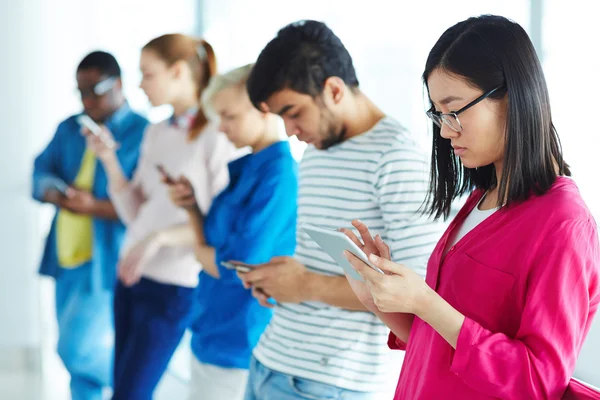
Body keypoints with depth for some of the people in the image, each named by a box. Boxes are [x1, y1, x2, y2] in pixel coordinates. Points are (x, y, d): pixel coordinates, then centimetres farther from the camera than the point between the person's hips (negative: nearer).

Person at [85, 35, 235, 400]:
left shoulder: (218, 136, -13)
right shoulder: (156, 133, 10)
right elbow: (135, 214, 10)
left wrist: (160, 236, -22)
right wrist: (110, 160, -1)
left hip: (174, 287, -7)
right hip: (132, 275, 7)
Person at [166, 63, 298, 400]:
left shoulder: (279, 175, -20)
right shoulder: (245, 167, 8)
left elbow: (236, 267, -22)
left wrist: (197, 247, -3)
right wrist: (193, 208, -3)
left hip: (238, 347, -8)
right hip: (214, 334, 9)